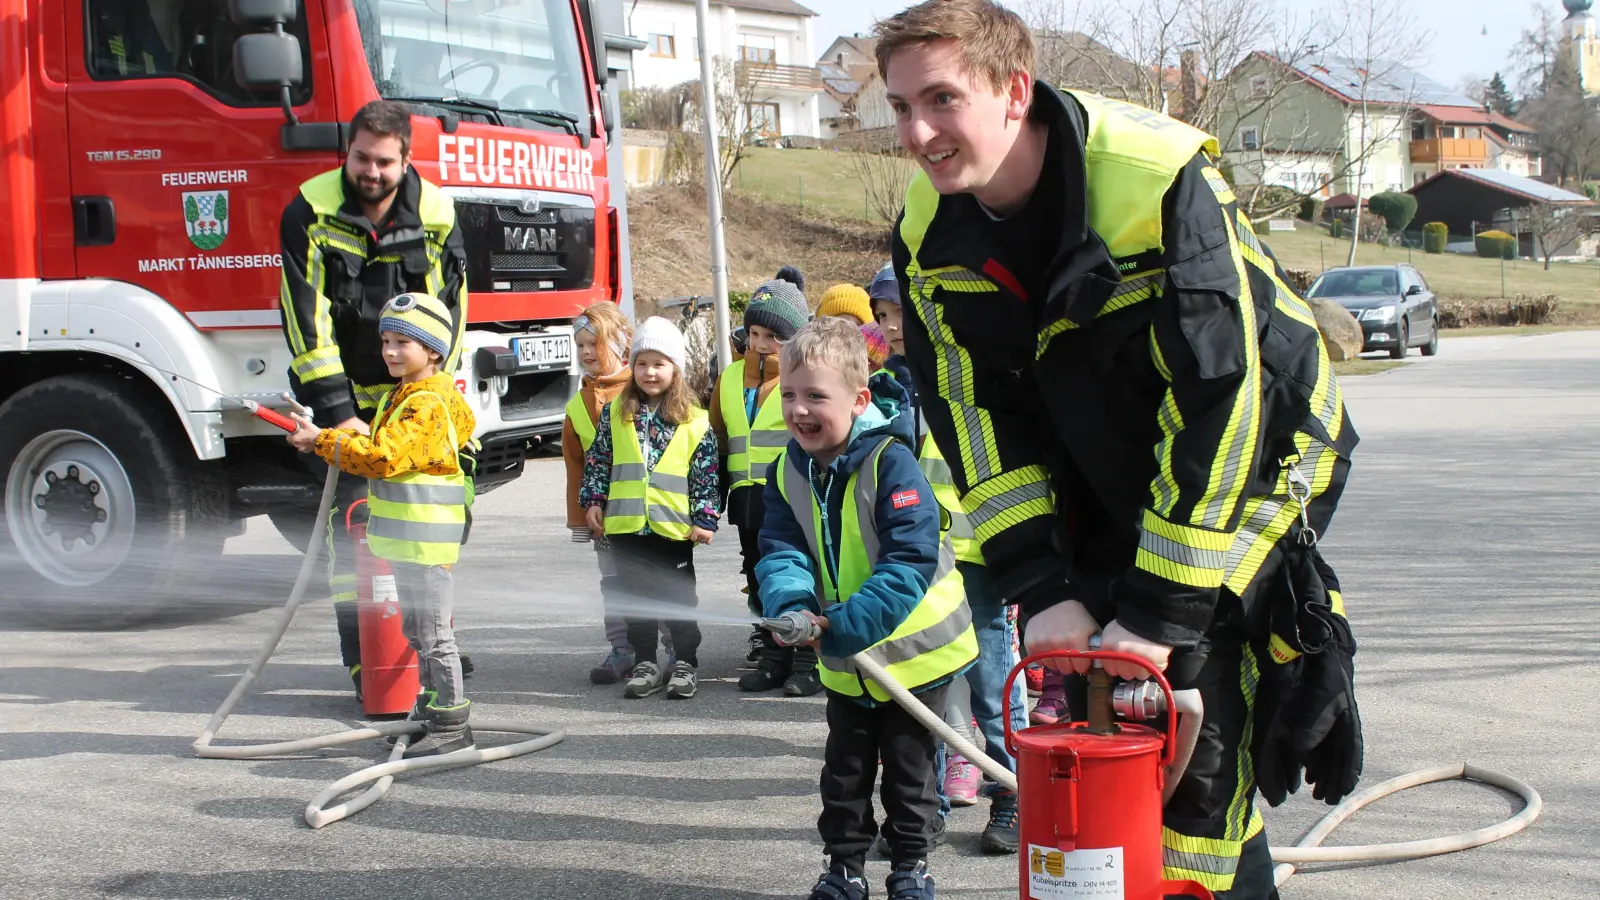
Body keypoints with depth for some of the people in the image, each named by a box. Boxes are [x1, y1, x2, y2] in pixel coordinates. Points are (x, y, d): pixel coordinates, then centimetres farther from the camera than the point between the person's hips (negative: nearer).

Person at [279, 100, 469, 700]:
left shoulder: (437, 217, -6)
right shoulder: (310, 212, -12)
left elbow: (448, 319, -2)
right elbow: (307, 320, -16)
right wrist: (336, 411, -22)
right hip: (344, 395, -2)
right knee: (354, 520, -9)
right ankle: (366, 664, -6)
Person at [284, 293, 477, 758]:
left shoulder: (429, 404, -18)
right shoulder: (399, 396, 16)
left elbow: (385, 458, -25)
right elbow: (385, 449, 23)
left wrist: (323, 441, -18)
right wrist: (353, 436, 4)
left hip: (428, 542, -11)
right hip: (405, 541, 11)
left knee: (434, 633, -6)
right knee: (416, 630, 18)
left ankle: (452, 724, -1)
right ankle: (431, 709, 28)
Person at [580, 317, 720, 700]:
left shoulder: (695, 422, -3)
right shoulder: (614, 413, 4)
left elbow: (707, 475, -1)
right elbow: (597, 461, 10)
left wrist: (705, 519, -5)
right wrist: (593, 501, 5)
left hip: (674, 526, -3)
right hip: (626, 525, 3)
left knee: (679, 598, 5)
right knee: (635, 597, 10)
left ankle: (686, 663, 16)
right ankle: (645, 664, 20)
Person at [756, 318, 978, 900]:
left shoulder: (891, 461, -25)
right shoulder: (788, 472, -5)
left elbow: (912, 560, -31)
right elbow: (781, 551, -11)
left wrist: (843, 625, -37)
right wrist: (791, 606, -34)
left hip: (913, 649, -5)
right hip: (844, 661, 5)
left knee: (909, 766, 9)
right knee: (845, 769, 14)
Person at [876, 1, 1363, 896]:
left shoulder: (1160, 180, -29)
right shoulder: (928, 232, -10)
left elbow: (1222, 395, -30)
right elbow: (978, 417, -6)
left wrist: (1162, 611, -30)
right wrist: (1044, 591, -15)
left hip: (1246, 456, -5)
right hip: (1104, 487, 5)